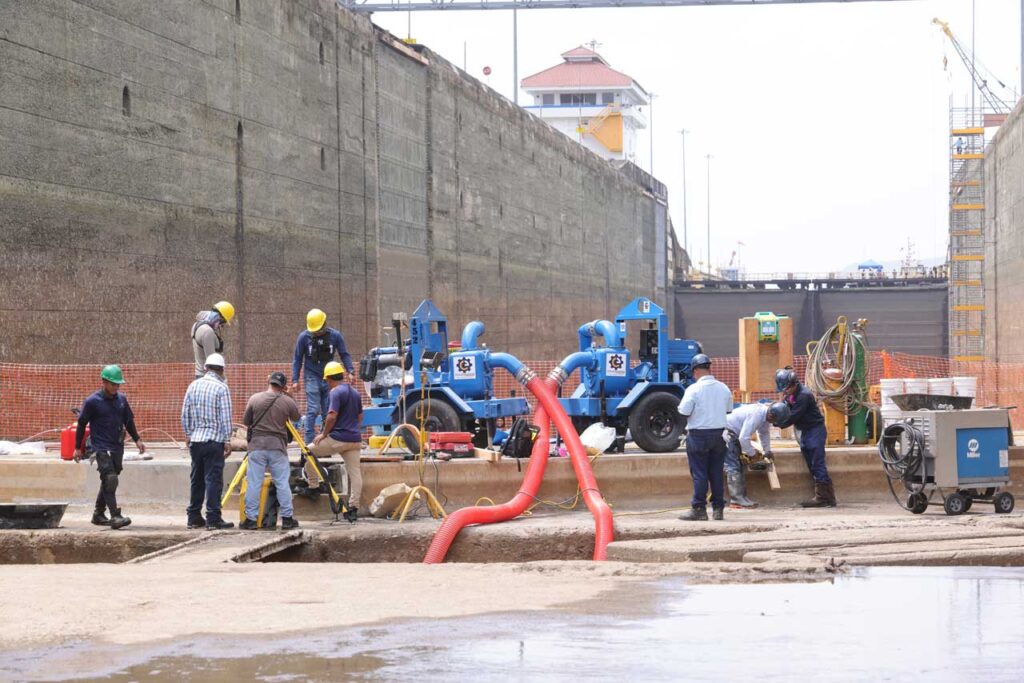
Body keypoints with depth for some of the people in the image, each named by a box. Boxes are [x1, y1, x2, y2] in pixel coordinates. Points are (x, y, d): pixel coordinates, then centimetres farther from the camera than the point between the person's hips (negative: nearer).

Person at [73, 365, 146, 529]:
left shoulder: (121, 399, 9)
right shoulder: (92, 402, -7)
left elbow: (129, 421, 20)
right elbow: (82, 424, -2)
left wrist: (137, 440, 11)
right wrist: (78, 448, -1)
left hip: (117, 448, 6)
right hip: (102, 447, -6)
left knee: (108, 482, 12)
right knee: (110, 480, -17)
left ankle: (98, 514, 24)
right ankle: (115, 516, -20)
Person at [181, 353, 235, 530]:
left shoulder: (193, 385, 8)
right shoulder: (221, 388, -8)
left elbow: (185, 413, 10)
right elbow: (225, 417, -10)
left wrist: (188, 434, 20)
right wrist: (227, 441, -5)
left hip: (195, 440, 5)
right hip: (214, 440, -5)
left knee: (197, 479, 13)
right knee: (213, 479, -3)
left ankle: (194, 517, 17)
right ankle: (213, 518, -5)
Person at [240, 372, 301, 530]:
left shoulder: (254, 399, 0)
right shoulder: (288, 401, -1)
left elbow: (245, 421, 5)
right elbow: (296, 417, 17)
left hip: (257, 445, 0)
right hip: (278, 446, 0)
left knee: (253, 483, 2)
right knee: (282, 483, 5)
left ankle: (250, 519, 2)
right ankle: (287, 518, 5)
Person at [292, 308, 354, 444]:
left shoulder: (335, 336, -2)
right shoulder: (304, 337, -4)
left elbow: (344, 355, 6)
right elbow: (297, 360, 3)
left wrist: (350, 371, -8)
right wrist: (295, 380, -2)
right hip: (312, 377, -2)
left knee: (328, 413, 3)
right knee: (313, 410, -12)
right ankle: (309, 442, -13)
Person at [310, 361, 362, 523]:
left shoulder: (336, 392, -11)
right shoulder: (355, 393, 15)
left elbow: (332, 416, -19)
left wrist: (324, 434, -8)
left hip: (338, 439, -7)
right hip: (355, 439, 7)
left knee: (310, 451, 12)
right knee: (355, 473, 4)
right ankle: (353, 508, 4)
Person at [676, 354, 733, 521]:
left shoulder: (694, 389, -14)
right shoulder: (724, 388, 3)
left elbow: (684, 412, -14)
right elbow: (729, 410, 12)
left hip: (698, 434, -5)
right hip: (719, 433, 5)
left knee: (699, 474, 0)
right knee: (717, 473, 10)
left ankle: (699, 509, 1)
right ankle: (718, 509, 11)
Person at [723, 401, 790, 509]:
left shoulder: (765, 414, -1)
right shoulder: (755, 415, -31)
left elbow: (764, 432, 18)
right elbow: (744, 438, -31)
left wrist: (767, 450, 14)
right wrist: (752, 453, -16)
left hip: (734, 434, 10)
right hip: (727, 431, -10)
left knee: (739, 466, 11)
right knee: (733, 467, -12)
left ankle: (741, 497, 14)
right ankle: (736, 499, -13)